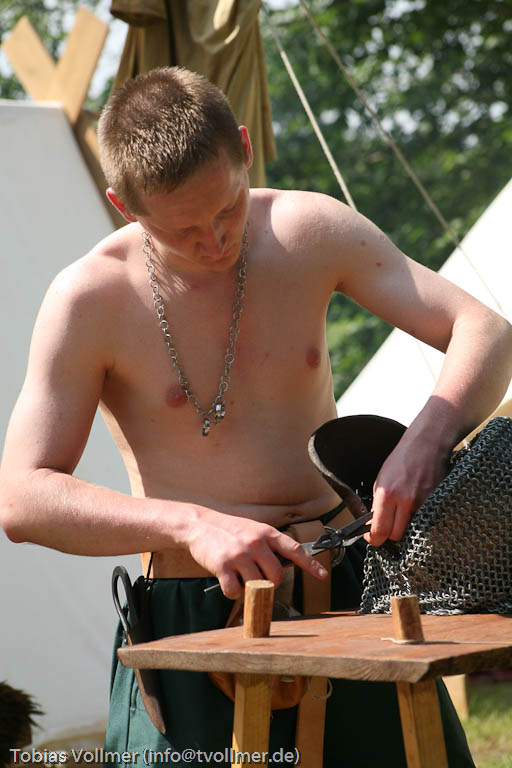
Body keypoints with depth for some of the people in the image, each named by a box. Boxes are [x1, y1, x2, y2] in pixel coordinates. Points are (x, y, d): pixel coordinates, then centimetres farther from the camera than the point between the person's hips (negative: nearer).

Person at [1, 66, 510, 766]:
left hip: (348, 581, 3)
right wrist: (191, 524, -28)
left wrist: (424, 443, -26)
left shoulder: (311, 230, -4)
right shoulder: (90, 300, -12)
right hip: (196, 615, -2)